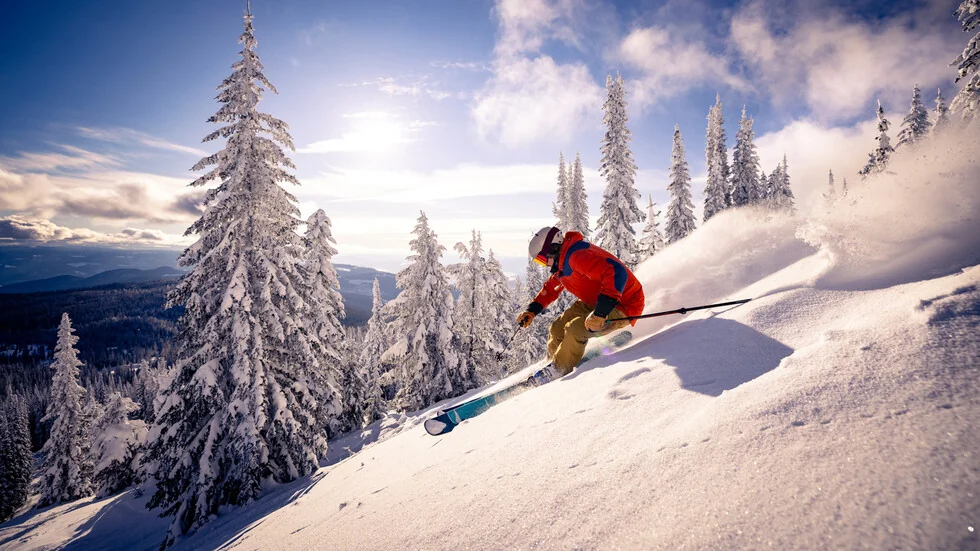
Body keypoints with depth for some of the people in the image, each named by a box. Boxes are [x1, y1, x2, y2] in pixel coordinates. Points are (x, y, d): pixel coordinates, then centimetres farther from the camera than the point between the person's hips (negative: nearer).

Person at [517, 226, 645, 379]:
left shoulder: (577, 255, -29)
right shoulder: (563, 262, 4)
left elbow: (616, 274, -40)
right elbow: (551, 287, 23)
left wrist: (600, 312, -44)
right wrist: (532, 310, 18)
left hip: (623, 305, -10)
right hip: (594, 302, 10)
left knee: (575, 329, -26)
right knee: (557, 329, 4)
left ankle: (556, 373, -5)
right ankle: (551, 364, 26)